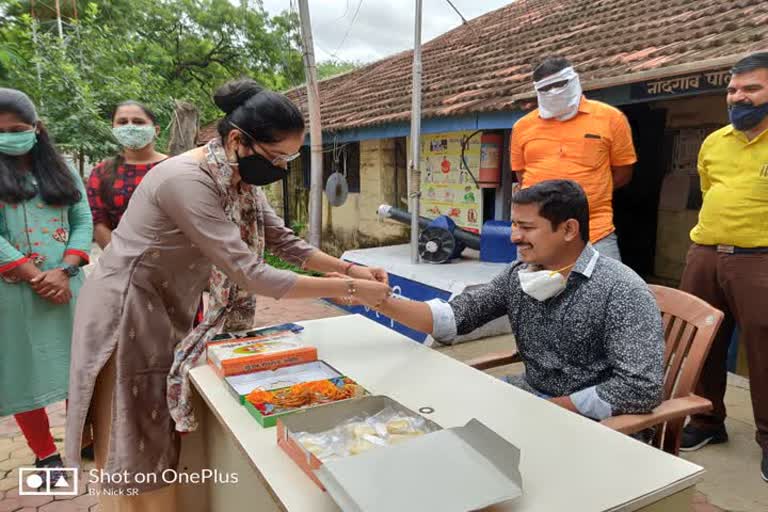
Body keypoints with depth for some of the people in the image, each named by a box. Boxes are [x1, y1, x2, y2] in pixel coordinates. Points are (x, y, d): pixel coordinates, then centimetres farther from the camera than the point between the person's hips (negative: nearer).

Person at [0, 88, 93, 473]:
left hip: (65, 283, 2)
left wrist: (62, 271, -12)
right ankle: (45, 454, 23)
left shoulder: (61, 170, 8)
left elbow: (84, 222, 2)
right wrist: (35, 277, -16)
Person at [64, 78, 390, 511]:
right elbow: (251, 275, -33)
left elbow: (284, 241, 2)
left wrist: (350, 268, -9)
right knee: (139, 451, 7)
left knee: (170, 438, 18)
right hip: (128, 313, -8)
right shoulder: (186, 181, -31)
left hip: (171, 311, 8)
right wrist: (349, 290, -28)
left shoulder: (240, 179, -4)